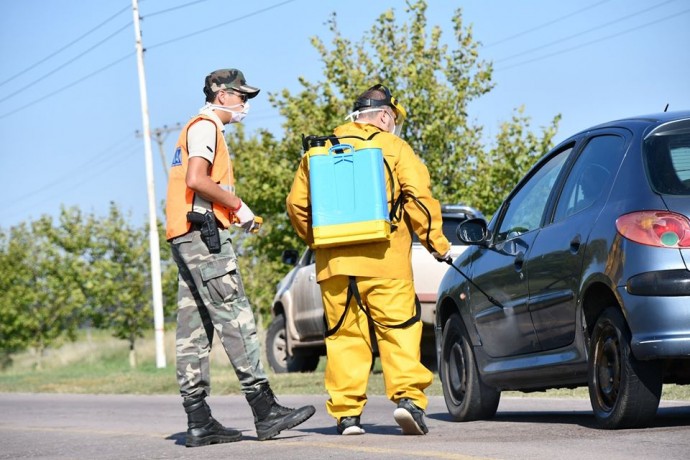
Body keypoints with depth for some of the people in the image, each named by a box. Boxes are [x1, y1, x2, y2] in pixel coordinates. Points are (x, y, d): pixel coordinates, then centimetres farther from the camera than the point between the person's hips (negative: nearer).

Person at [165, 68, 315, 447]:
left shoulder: (202, 129, 26)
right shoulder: (205, 126, -5)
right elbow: (196, 180, -19)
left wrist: (232, 211, 13)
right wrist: (238, 205, -11)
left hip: (187, 238, 11)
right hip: (203, 233, -11)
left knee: (194, 330, 4)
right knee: (235, 320, -14)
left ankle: (199, 421, 2)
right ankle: (265, 411, -18)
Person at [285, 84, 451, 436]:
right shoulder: (393, 147, 4)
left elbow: (297, 203, 14)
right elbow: (419, 196, -5)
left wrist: (317, 240, 28)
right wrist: (436, 242, 2)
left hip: (333, 262, 3)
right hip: (385, 260, -3)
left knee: (344, 334, 7)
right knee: (398, 328, 0)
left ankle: (346, 413, 3)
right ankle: (407, 396, -14)